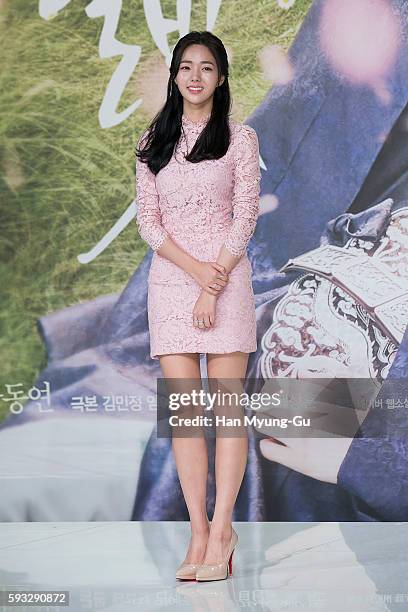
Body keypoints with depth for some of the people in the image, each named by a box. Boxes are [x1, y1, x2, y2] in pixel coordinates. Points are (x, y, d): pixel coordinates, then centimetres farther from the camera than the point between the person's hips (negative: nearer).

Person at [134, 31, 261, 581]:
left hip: (227, 277, -2)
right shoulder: (153, 142, 12)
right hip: (170, 278, 3)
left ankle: (222, 529, 1)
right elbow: (147, 221, 5)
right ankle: (199, 531, 4)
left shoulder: (240, 138, 5)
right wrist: (194, 268, -10)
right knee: (184, 409, -1)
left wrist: (213, 285, -11)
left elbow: (245, 217, -2)